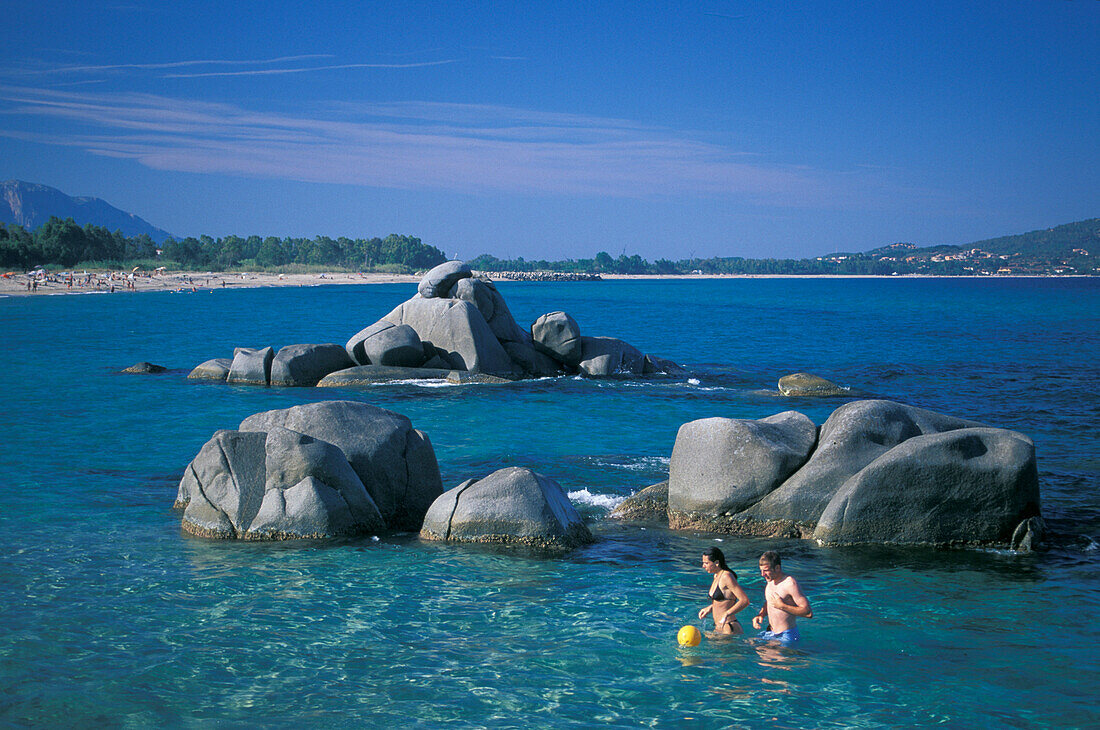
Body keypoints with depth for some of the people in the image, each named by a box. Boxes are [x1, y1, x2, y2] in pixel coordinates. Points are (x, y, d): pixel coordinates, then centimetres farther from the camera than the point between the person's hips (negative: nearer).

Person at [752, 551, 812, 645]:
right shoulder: (769, 581, 7)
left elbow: (809, 613, -21)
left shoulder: (790, 583, -18)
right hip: (770, 633, 7)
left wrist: (782, 606, -21)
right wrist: (760, 615, 6)